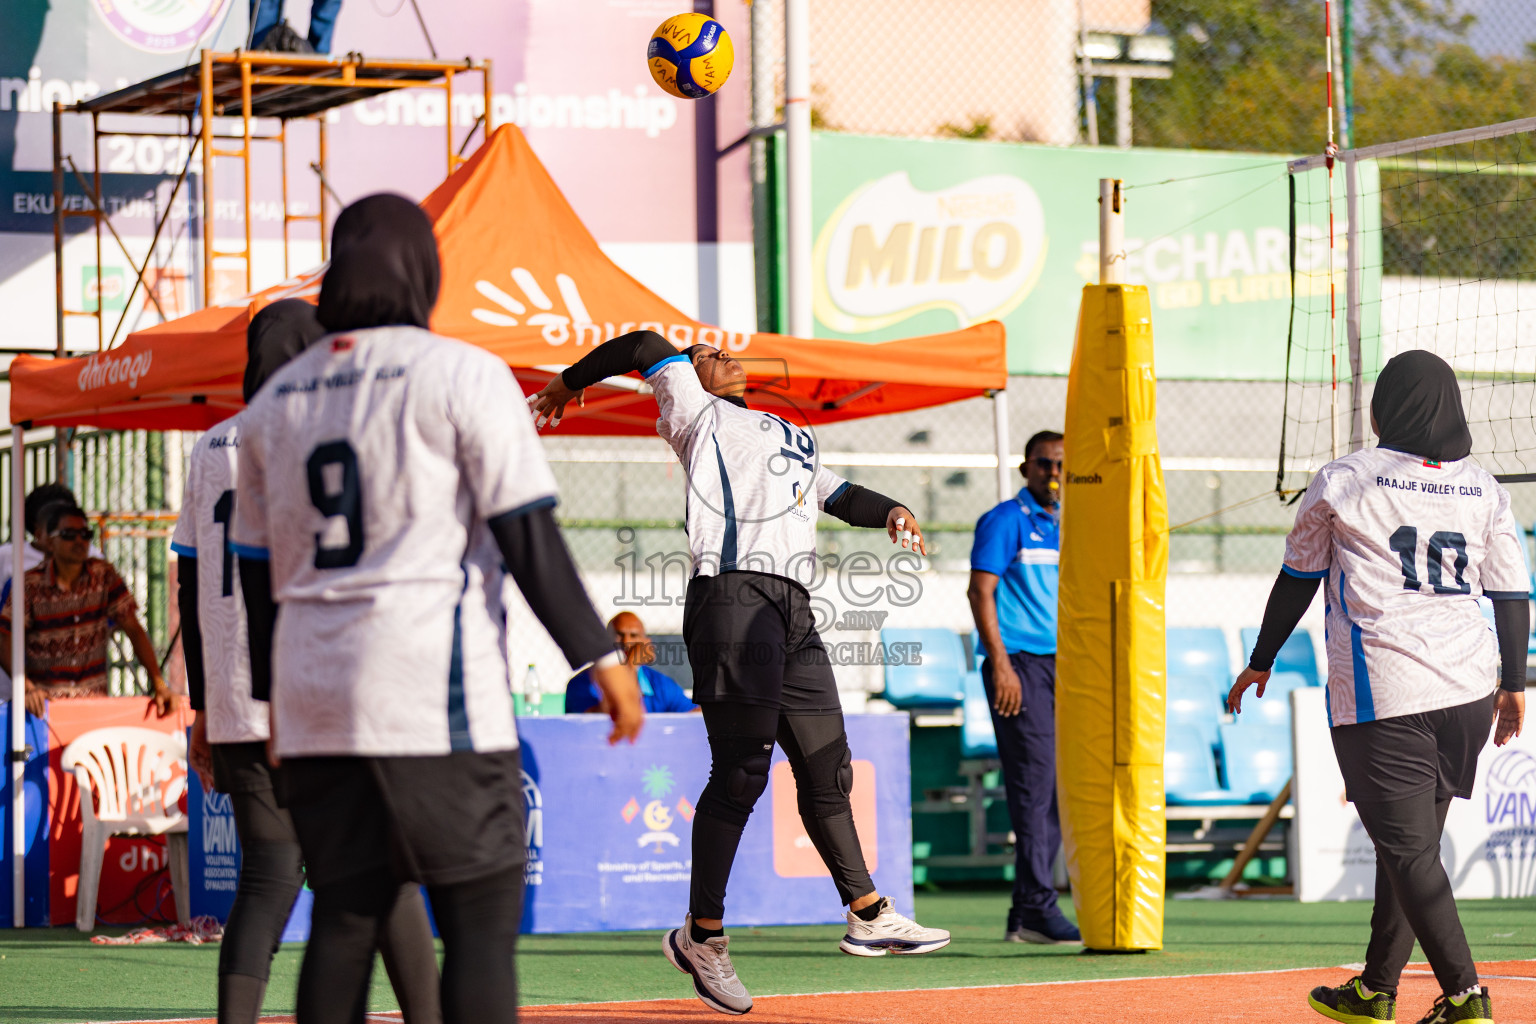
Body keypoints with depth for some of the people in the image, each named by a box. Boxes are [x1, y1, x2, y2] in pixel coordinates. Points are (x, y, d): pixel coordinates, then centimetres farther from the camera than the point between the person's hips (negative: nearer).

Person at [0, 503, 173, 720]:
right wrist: (27, 688, -24)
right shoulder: (30, 585, -5)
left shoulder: (104, 576, 5)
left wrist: (159, 685, -5)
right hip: (46, 696, -2)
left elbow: (134, 630, 6)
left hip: (94, 695, 2)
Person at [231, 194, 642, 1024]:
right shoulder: (462, 375, -4)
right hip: (435, 694, -6)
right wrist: (600, 654, -6)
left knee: (344, 920, 9)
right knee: (481, 920, -3)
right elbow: (526, 535, -10)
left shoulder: (278, 398, 14)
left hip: (316, 702, 6)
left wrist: (274, 702, 24)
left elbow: (258, 571, 17)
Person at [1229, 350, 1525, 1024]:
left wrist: (1260, 663, 18)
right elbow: (1512, 592, 10)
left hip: (1381, 691, -5)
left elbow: (1297, 580, 7)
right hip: (1470, 691, 5)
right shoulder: (1482, 488, 10)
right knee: (1412, 840, 16)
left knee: (1407, 848, -7)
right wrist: (1513, 684, 19)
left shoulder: (1344, 481, 0)